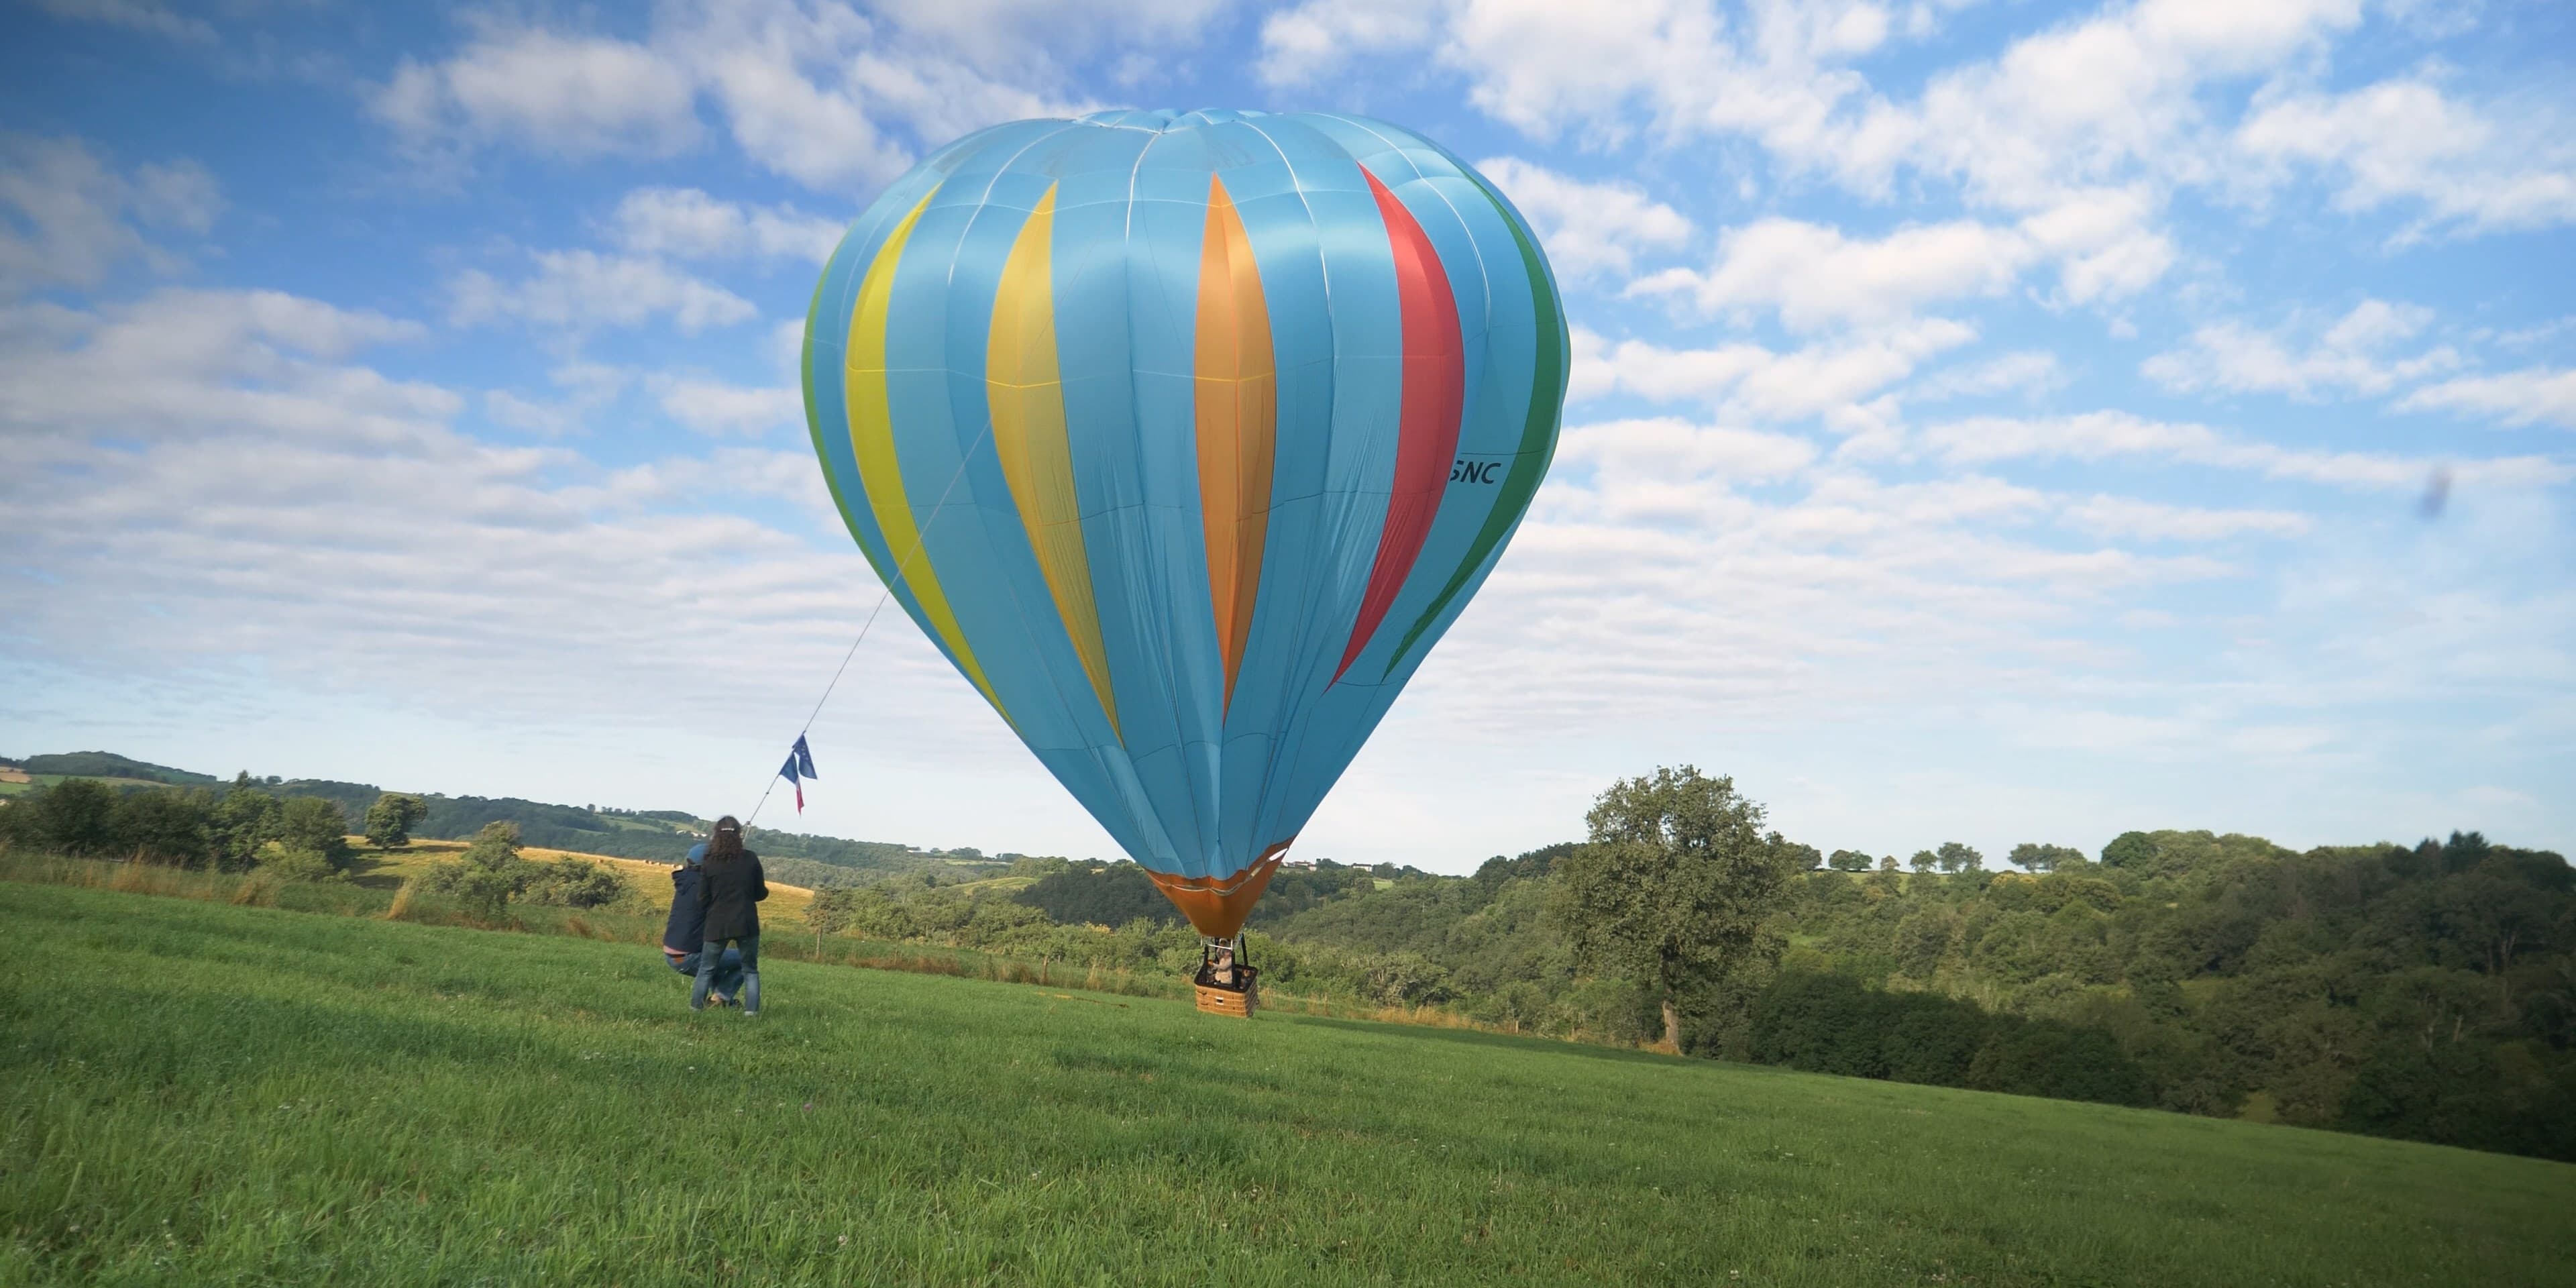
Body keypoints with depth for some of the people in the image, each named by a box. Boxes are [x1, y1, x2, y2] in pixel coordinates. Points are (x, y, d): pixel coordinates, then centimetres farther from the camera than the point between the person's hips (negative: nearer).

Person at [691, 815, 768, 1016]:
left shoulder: (709, 864, -3)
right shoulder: (751, 859, -2)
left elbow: (703, 902, 2)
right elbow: (761, 893, 6)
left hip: (717, 925, 0)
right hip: (747, 924, 0)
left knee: (706, 969, 16)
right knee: (750, 970, 12)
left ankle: (696, 1007, 16)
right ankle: (751, 1010, 2)